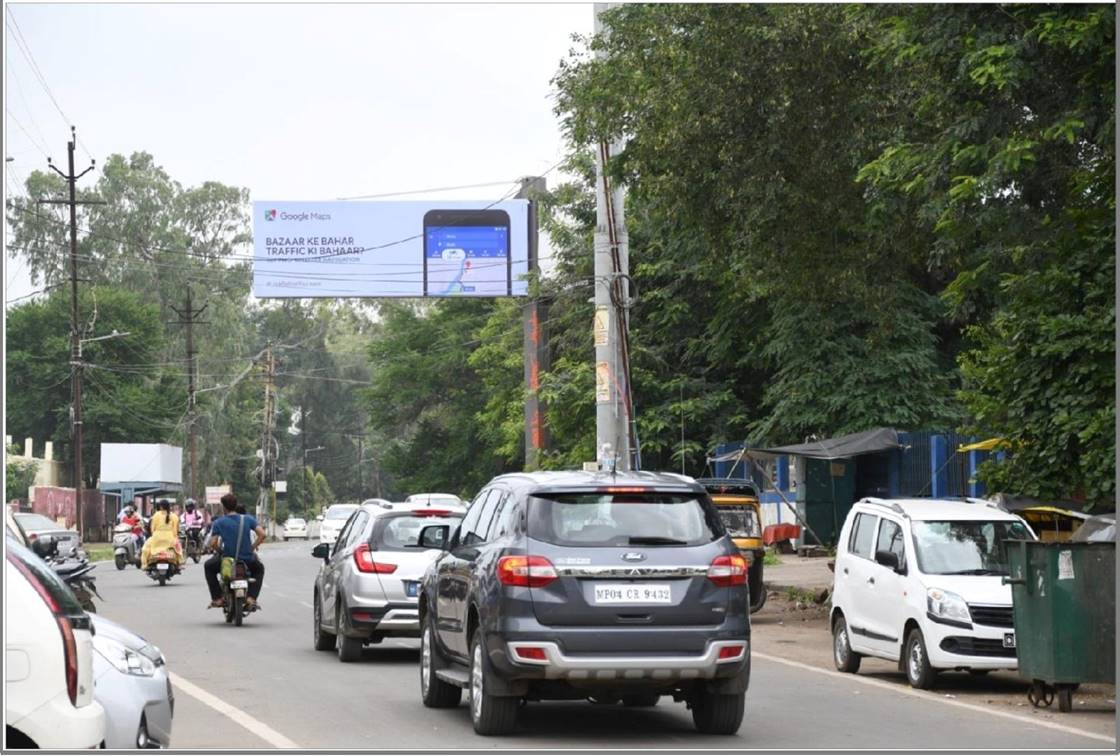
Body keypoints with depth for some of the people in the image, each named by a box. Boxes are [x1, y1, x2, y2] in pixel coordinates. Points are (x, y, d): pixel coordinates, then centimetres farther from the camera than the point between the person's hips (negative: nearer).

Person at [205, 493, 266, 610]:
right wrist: (253, 547, 5)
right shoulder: (248, 519, 0)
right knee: (259, 568, 36)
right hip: (247, 560, 1)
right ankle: (251, 598, 16)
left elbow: (212, 543, -12)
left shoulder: (218, 523, -5)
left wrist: (219, 551, 9)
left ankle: (217, 598, 21)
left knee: (208, 567, 31)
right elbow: (262, 534, -9)